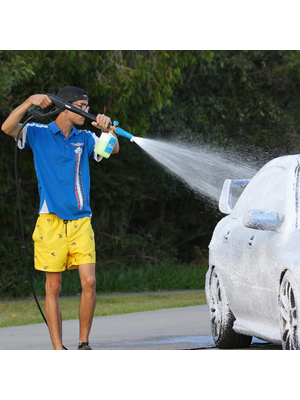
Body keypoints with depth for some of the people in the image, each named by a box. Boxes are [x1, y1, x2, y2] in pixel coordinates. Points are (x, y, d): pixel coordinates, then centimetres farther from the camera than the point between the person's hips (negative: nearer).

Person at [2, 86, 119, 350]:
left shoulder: (85, 139, 14)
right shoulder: (39, 134, 4)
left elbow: (112, 150, 5)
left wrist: (107, 129, -14)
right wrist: (29, 102, -23)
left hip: (81, 221, 3)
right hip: (51, 221, -3)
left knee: (89, 281, -8)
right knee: (53, 287, -1)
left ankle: (84, 343, 4)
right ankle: (58, 346, 3)